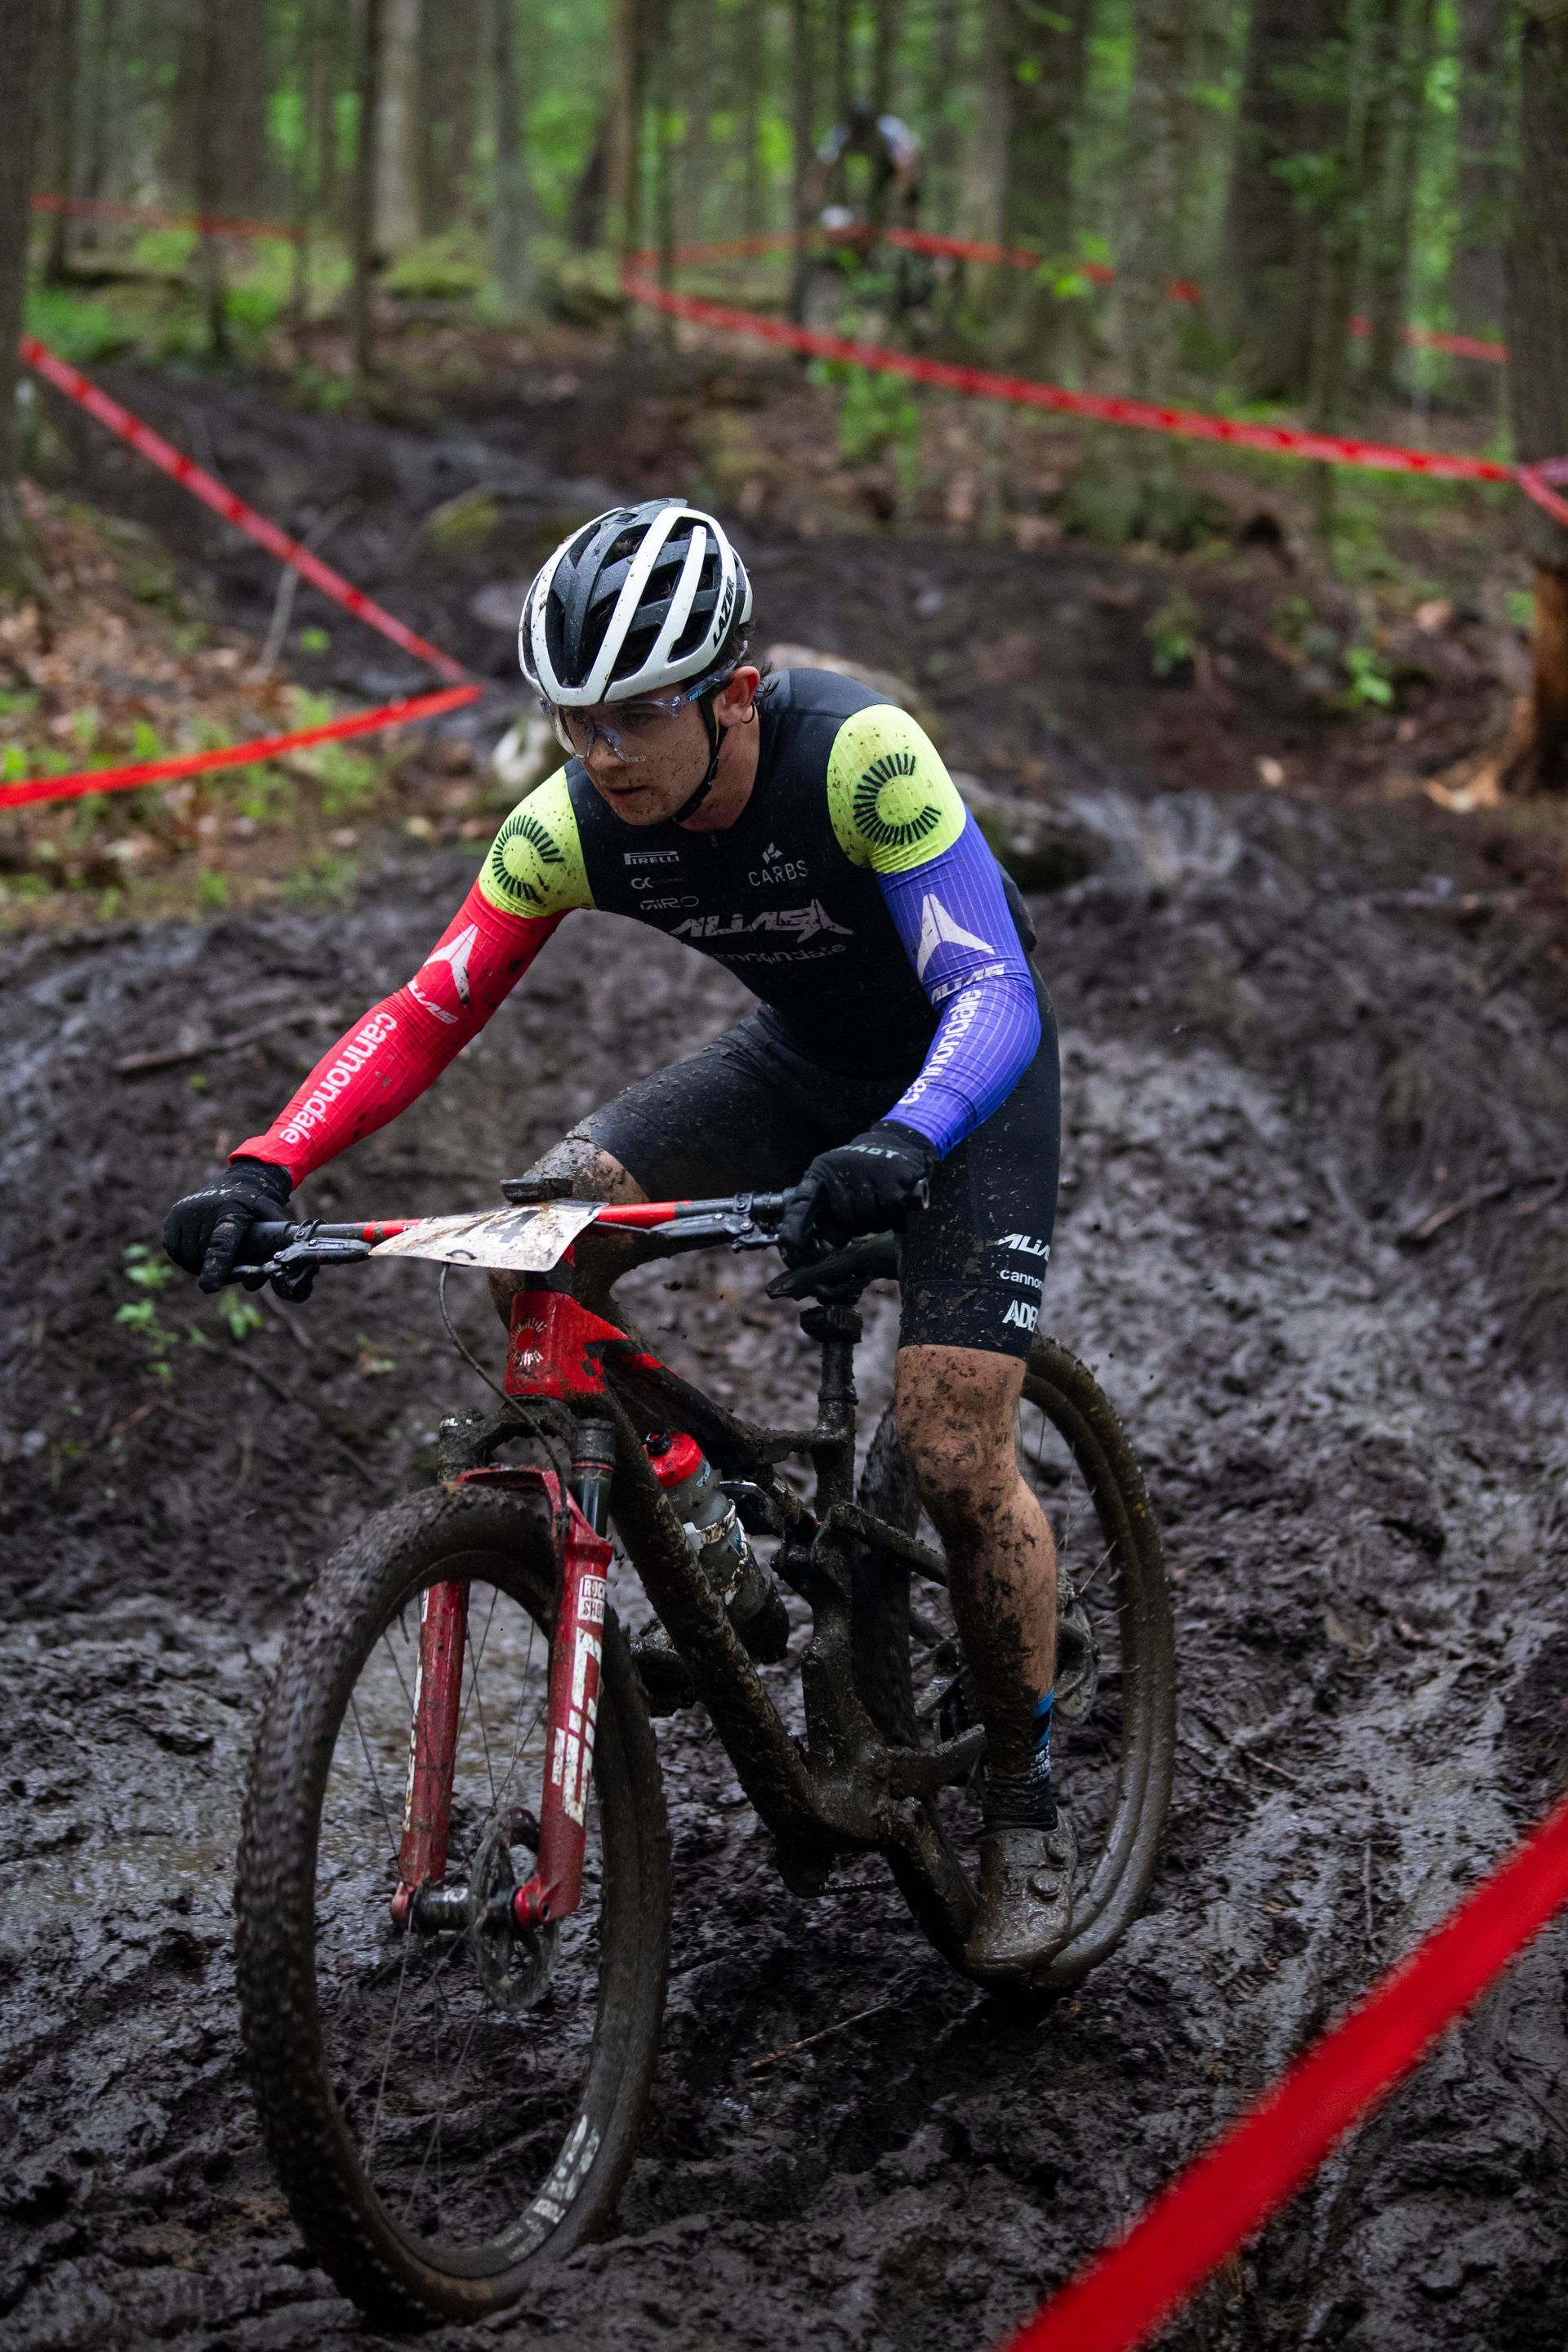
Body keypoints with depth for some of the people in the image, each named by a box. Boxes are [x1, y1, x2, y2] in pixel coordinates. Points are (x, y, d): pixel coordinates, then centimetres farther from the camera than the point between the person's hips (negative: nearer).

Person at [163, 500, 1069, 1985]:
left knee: (953, 1452, -15)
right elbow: (425, 1013, -16)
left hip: (965, 1067, -5)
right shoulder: (574, 824, -20)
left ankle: (1027, 1812, 6)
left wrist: (900, 1147, -62)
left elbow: (992, 993, -41)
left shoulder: (859, 757, -35)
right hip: (800, 1057, 5)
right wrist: (262, 1171, -31)